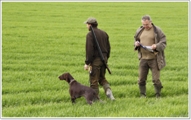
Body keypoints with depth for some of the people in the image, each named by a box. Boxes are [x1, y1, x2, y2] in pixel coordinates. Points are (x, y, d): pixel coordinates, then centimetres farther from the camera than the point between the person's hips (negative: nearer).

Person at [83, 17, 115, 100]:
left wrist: (87, 63, -16)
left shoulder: (90, 34, -12)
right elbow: (108, 47, 14)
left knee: (94, 81, 1)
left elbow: (89, 49, -18)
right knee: (102, 78, 19)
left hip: (95, 60, -8)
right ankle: (108, 91, -3)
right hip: (104, 58, 8)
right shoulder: (104, 33, 11)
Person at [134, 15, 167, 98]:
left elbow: (163, 43, -4)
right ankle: (142, 95, 15)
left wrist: (156, 46, -24)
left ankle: (158, 95, 12)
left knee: (156, 79, -3)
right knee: (141, 79, 3)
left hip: (154, 59, -4)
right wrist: (136, 43, 0)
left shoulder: (157, 31, -4)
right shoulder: (140, 31, 10)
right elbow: (136, 40, 24)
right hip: (143, 59, 4)